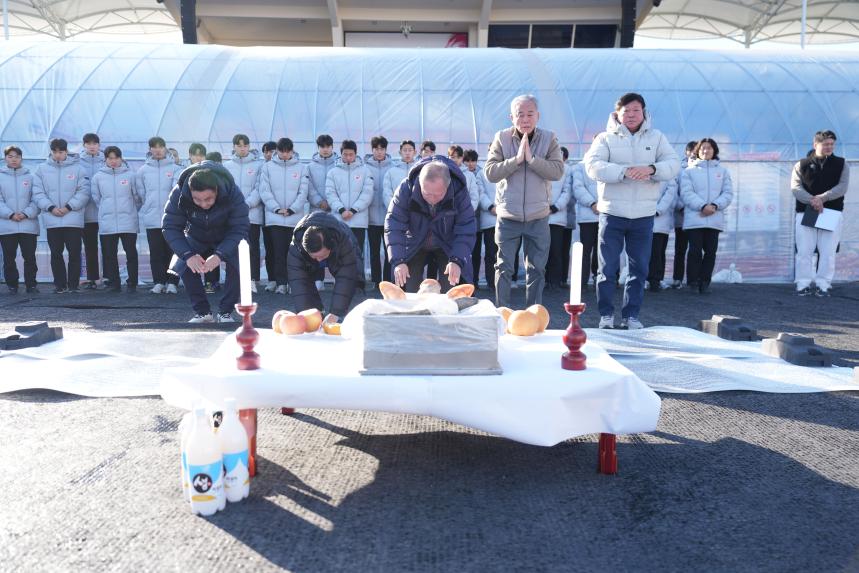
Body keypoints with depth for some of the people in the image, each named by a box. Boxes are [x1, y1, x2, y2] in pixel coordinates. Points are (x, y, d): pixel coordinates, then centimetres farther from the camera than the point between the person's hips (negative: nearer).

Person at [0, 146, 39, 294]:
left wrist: (26, 213, -12)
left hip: (29, 225, 0)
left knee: (30, 257, 1)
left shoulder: (30, 177, 7)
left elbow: (36, 200, 2)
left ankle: (31, 284, 10)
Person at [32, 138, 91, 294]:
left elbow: (84, 192, -4)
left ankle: (73, 285, 9)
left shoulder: (78, 168, 2)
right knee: (56, 253, 7)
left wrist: (69, 207, -13)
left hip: (73, 219, -2)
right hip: (52, 220, 2)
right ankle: (59, 284, 15)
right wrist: (50, 208, -11)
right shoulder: (42, 169, 8)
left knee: (74, 253, 0)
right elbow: (38, 193, 4)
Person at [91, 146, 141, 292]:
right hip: (107, 224, 2)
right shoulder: (98, 177, 5)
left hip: (128, 223, -2)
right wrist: (106, 211, 11)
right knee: (109, 255, 5)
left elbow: (137, 197, 5)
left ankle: (132, 283, 7)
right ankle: (113, 283, 14)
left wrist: (132, 211, 7)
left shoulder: (130, 175, 1)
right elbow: (96, 198, 13)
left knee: (131, 254, 0)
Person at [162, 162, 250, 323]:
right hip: (196, 238, 2)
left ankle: (225, 313, -8)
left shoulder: (234, 194, -36)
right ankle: (203, 312, -1)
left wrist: (219, 255, -46)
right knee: (184, 265, -18)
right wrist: (188, 255, -40)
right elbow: (170, 228, -26)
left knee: (237, 265, -25)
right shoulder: (179, 194, -31)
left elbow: (240, 228, -34)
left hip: (227, 238, -2)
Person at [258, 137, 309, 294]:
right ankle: (281, 283, 3)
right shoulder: (268, 167, 5)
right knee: (279, 251, -1)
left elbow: (303, 192, 0)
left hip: (295, 218, 0)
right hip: (274, 218, 0)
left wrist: (291, 209, -9)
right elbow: (264, 191, 0)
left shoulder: (301, 168, 5)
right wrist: (277, 208, -10)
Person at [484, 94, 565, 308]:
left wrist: (531, 158, -22)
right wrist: (516, 159, -21)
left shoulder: (549, 139, -1)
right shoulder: (501, 138, -3)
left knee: (536, 269, 10)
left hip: (538, 217, 1)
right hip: (508, 216, -1)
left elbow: (558, 171, -14)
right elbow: (490, 172, -12)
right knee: (504, 268, 6)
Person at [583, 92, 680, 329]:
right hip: (612, 213, -2)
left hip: (644, 215, 3)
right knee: (608, 268, 2)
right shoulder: (605, 138, 2)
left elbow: (673, 164, 0)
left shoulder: (656, 137, 10)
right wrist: (624, 171, -27)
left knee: (639, 268, 8)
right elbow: (593, 165, -15)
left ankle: (631, 315, 19)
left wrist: (651, 169, -22)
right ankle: (606, 314, 15)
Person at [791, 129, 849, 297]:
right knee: (804, 251, -3)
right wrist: (812, 200, -21)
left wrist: (822, 198, -19)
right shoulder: (802, 165, 7)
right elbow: (795, 187, -5)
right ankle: (804, 284, 3)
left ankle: (823, 284, 4)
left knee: (828, 251, -2)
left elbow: (842, 187, -4)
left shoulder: (841, 164, 10)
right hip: (806, 212, 0)